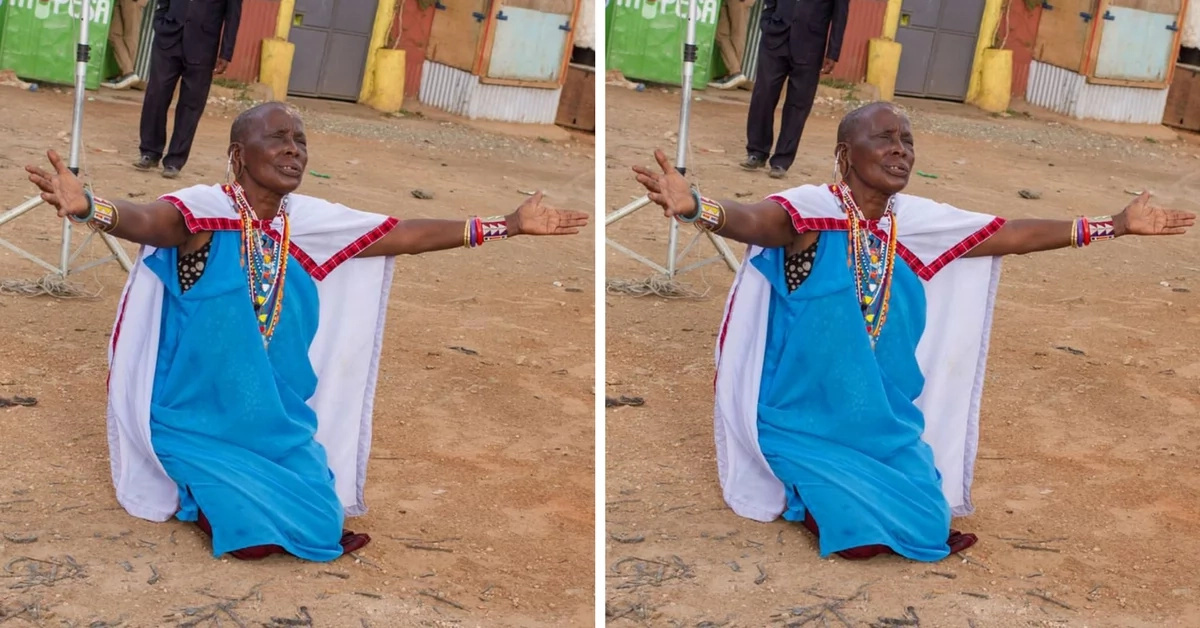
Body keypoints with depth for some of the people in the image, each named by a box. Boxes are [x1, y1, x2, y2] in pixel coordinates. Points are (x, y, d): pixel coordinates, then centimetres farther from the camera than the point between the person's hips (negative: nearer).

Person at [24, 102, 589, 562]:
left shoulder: (314, 220, 1)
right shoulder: (204, 209, -17)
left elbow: (408, 235, 3)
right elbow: (147, 220, -38)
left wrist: (507, 226, 1)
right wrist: (86, 206, -62)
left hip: (282, 423, 6)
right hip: (203, 421, -5)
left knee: (323, 526, -6)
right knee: (249, 533, -19)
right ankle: (200, 496, 16)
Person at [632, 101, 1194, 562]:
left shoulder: (921, 220, 1)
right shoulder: (811, 209, -18)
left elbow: (1014, 235, 6)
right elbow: (753, 220, -39)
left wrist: (1115, 226, 5)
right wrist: (693, 207, -62)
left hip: (889, 423, 6)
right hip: (810, 420, -6)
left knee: (929, 525, -5)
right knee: (853, 531, -18)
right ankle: (806, 497, 17)